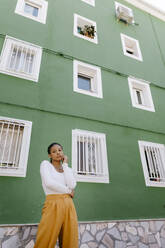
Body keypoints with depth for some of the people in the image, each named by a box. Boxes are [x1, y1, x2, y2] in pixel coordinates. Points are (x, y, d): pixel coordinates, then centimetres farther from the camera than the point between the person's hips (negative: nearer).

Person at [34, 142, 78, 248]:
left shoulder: (68, 169, 17)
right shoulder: (45, 164, 5)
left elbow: (72, 185, -3)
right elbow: (49, 183, -12)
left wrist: (65, 164, 3)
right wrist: (68, 191, 0)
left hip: (69, 205, 5)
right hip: (53, 204, -4)